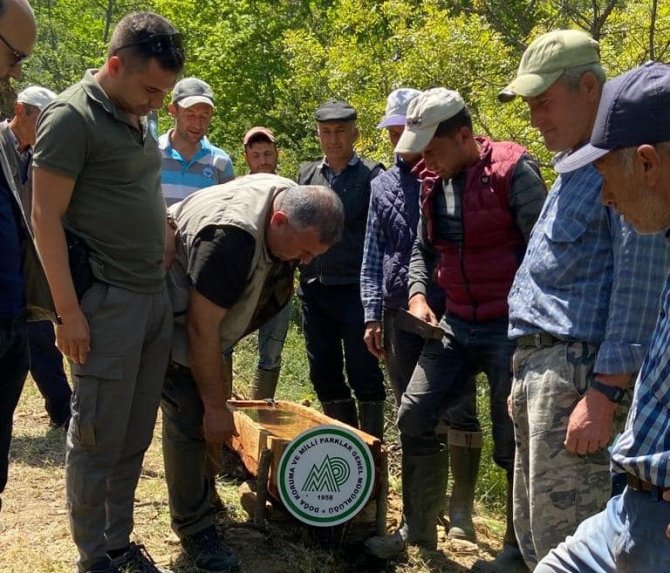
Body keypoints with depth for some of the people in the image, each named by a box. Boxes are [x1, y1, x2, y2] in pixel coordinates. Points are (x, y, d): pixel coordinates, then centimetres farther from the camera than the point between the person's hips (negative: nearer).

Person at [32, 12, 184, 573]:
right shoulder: (72, 116, -10)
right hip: (106, 302, -7)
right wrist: (68, 311, -15)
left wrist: (170, 276, 14)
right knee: (98, 439, 3)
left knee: (135, 437, 13)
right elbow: (46, 217, -12)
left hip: (156, 297, 7)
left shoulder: (139, 118, 13)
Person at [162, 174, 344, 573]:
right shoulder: (231, 236, -38)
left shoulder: (290, 199, -11)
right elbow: (201, 328, -32)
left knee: (210, 392, 13)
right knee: (190, 416, -12)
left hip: (204, 307, 9)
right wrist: (215, 407, -23)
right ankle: (195, 528, -1)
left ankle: (201, 489, 31)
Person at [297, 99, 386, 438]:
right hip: (314, 287, 6)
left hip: (355, 288, -5)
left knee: (363, 373, 0)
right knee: (323, 375, 11)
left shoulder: (371, 175, -2)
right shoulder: (306, 175, 13)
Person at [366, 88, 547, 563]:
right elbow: (423, 249, 19)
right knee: (415, 415, 5)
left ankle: (521, 547, 17)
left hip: (509, 327, -7)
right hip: (456, 325, 7)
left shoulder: (513, 171, -13)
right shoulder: (433, 183, 7)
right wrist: (418, 295, 1)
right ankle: (418, 528, 20)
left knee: (514, 435, 0)